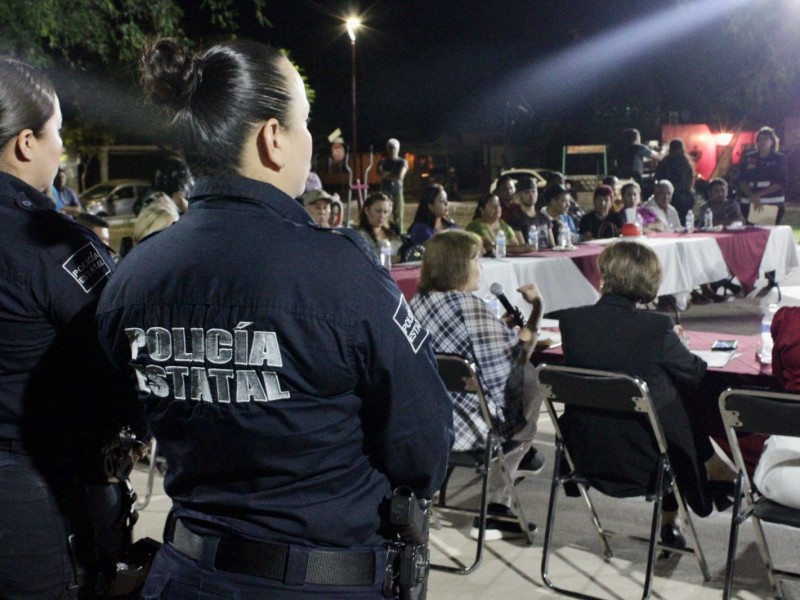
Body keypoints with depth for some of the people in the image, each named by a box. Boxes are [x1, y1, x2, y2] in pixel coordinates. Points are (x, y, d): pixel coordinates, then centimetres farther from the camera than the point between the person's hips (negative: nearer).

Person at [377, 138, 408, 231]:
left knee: (398, 216, -3)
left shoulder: (402, 162, 6)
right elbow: (380, 174, -6)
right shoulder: (383, 162, 11)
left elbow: (400, 176, -9)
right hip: (385, 192, 1)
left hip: (398, 192, -1)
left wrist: (386, 175, -2)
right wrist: (393, 174, -10)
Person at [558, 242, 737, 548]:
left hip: (585, 453, 4)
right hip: (639, 459, -4)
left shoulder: (570, 320, -9)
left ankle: (669, 521, 41)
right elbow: (694, 373, -3)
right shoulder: (657, 327, -19)